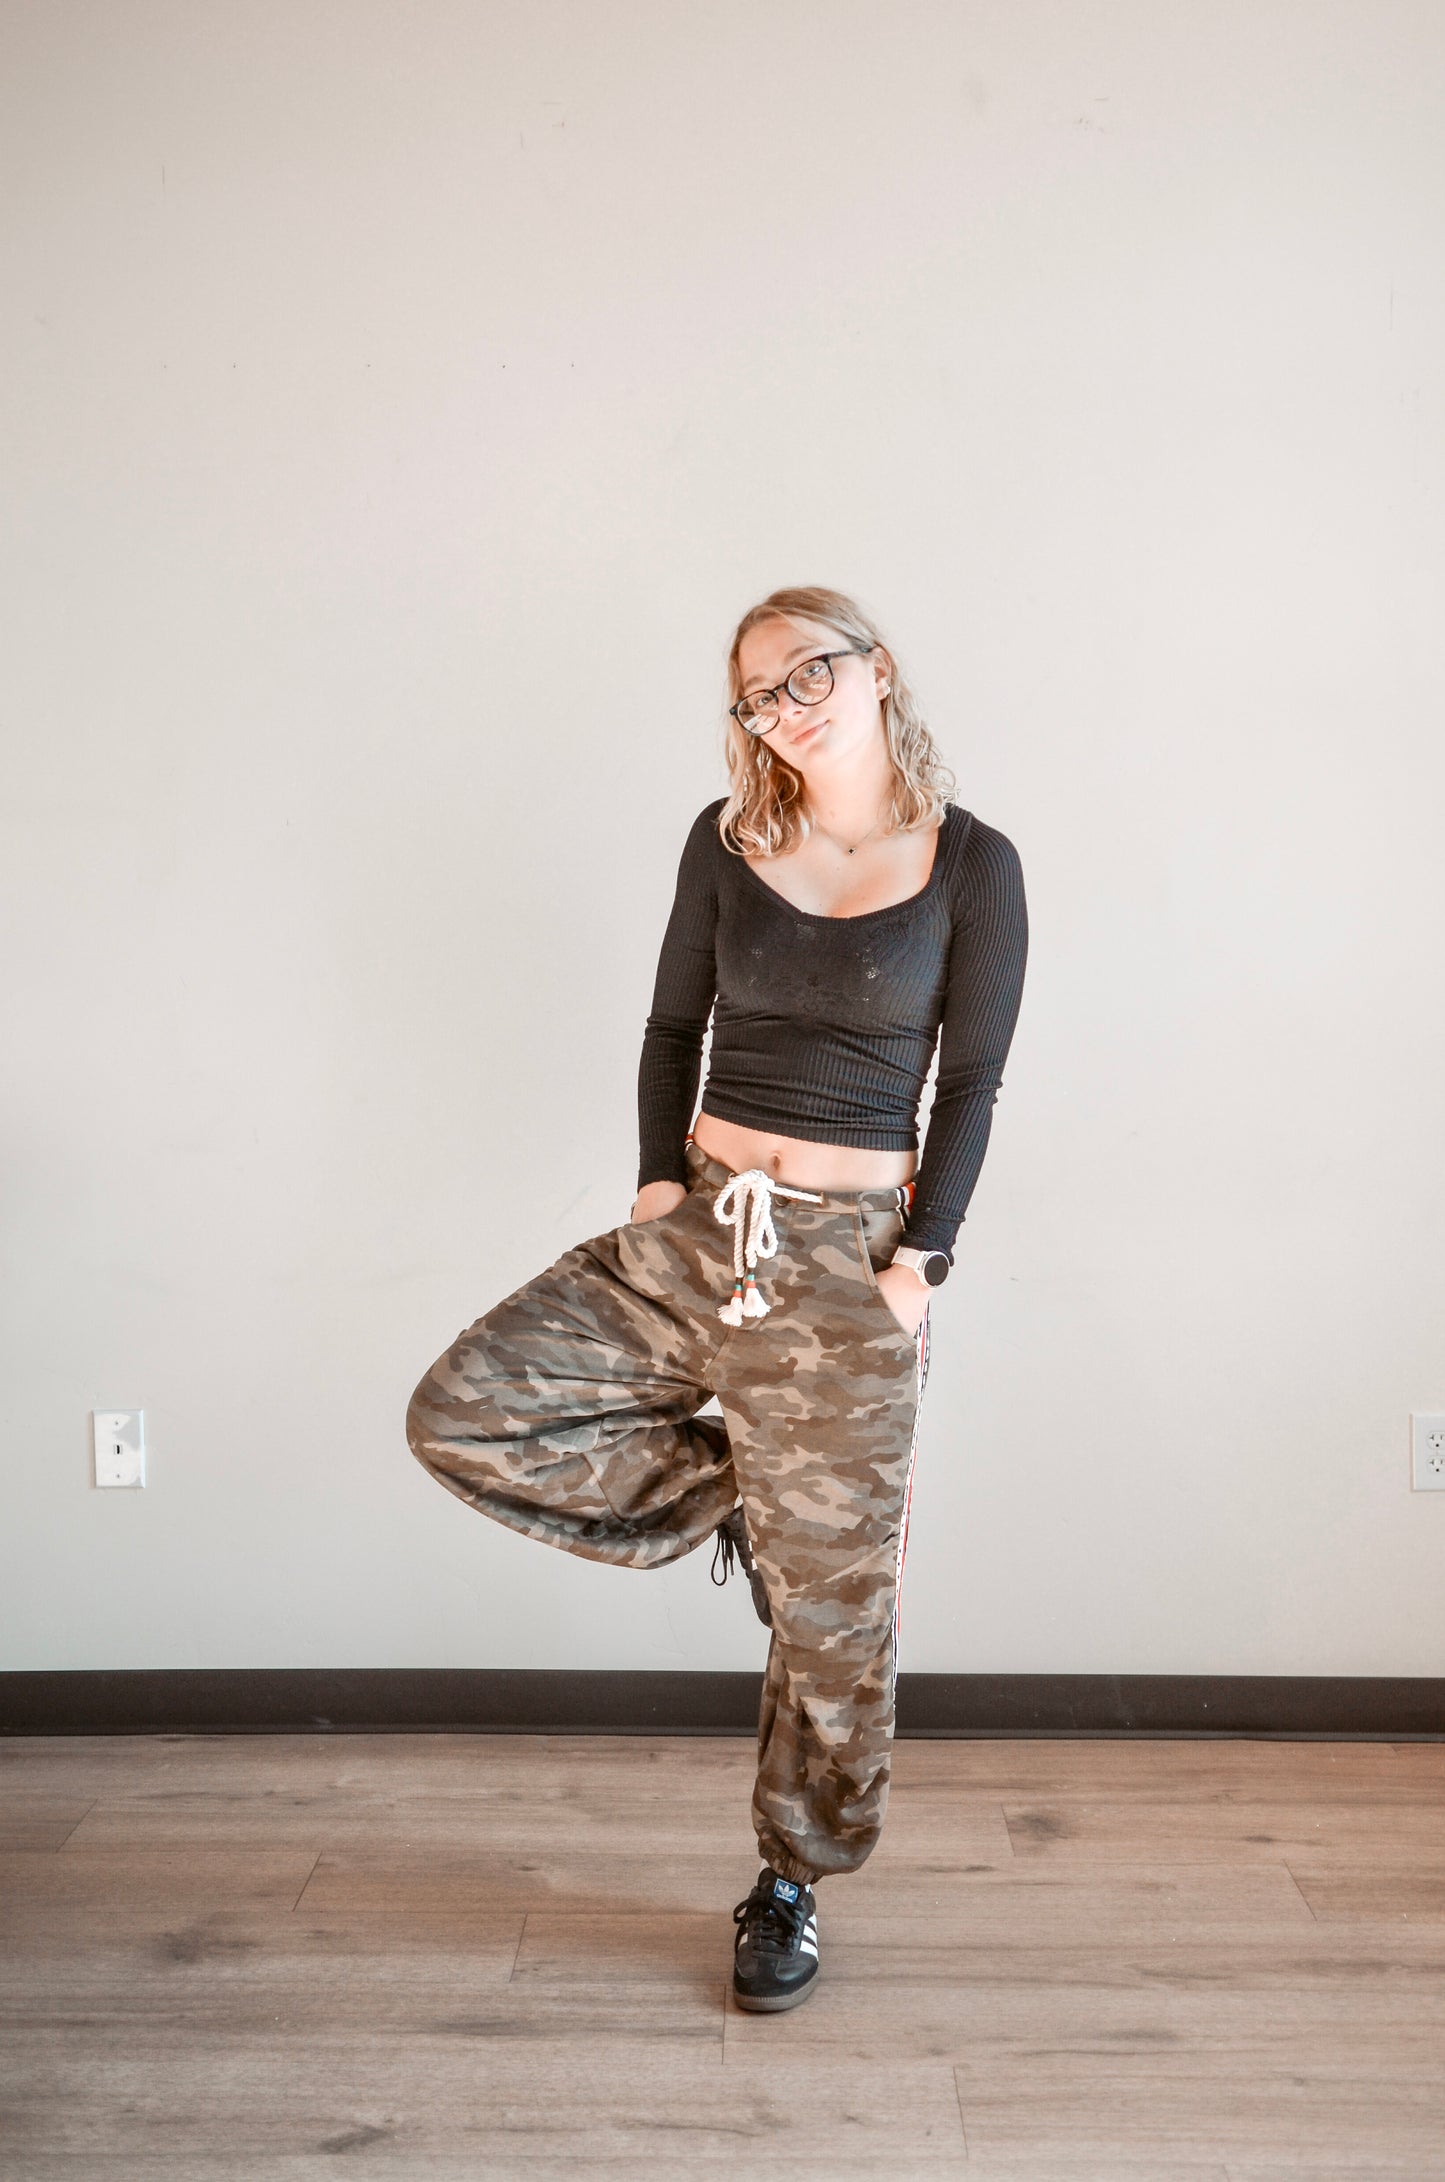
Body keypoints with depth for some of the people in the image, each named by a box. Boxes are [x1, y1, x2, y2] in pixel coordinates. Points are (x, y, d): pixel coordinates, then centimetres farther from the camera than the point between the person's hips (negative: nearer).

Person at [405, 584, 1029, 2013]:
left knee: (831, 1589, 5)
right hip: (700, 1226, 3)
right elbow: (673, 1024, 10)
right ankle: (728, 1486, 12)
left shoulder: (972, 865, -4)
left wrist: (921, 1257, -10)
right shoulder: (728, 839, 4)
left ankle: (791, 1884, 28)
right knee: (461, 1414, -10)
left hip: (850, 1251, -3)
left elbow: (970, 1084, -3)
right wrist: (661, 1177, -2)